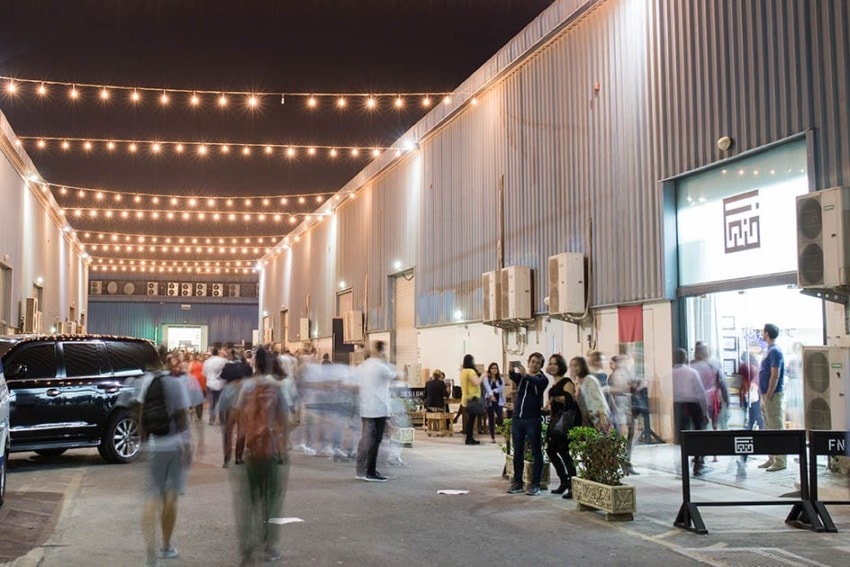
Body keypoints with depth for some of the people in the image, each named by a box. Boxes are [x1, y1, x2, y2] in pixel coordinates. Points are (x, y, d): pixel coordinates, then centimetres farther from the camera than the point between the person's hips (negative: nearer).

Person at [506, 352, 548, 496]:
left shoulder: (542, 378, 2)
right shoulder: (520, 376, 11)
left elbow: (537, 382, -22)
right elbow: (512, 376, -12)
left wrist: (525, 375, -40)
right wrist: (513, 370, -35)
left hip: (533, 420, -4)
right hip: (517, 418, 4)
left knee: (536, 452, -1)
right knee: (517, 452, 8)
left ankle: (535, 484, 3)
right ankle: (517, 483, 14)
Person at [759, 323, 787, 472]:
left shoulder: (775, 351, -16)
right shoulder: (770, 350, 15)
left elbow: (775, 376, -20)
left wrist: (769, 396, -20)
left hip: (773, 395, -10)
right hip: (767, 395, 10)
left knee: (777, 428, -6)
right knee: (769, 429, 14)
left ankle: (780, 461, -3)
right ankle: (772, 458, 21)